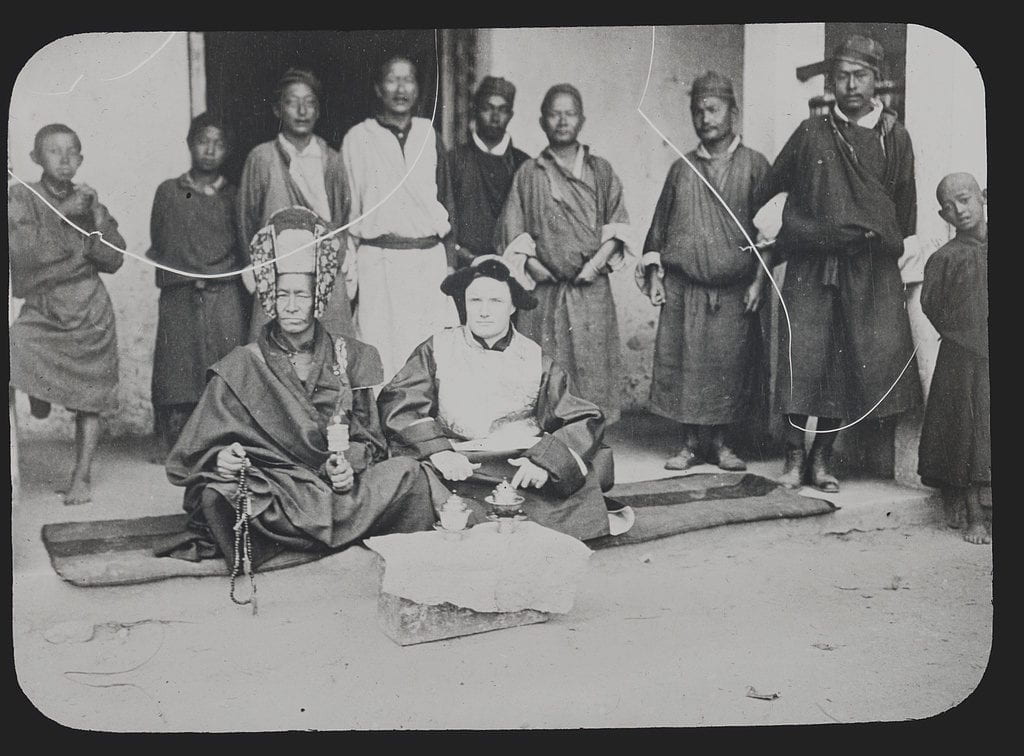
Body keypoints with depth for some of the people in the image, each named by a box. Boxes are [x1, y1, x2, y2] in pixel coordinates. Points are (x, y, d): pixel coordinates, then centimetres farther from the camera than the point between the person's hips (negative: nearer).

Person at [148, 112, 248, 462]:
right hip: (180, 298, 0)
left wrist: (222, 270, -2)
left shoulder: (234, 196, 13)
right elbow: (156, 246, 12)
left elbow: (246, 249, 13)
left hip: (226, 298, 0)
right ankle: (172, 442, 5)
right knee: (177, 367, -3)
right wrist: (183, 272, -1)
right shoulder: (168, 192, 12)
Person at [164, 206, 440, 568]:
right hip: (272, 496, -1)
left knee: (408, 473, -24)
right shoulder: (241, 368, 10)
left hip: (340, 489, 2)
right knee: (216, 493, -33)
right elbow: (200, 450, 5)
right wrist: (221, 458, -18)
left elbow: (369, 439, 12)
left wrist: (350, 463, -10)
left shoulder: (350, 357, 14)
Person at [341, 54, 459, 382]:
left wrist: (449, 263, 8)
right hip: (378, 261, -2)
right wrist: (349, 266, 1)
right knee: (382, 352, -4)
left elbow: (445, 201, 14)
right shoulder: (358, 138, 5)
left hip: (429, 259, 3)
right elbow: (346, 206, 6)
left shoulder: (429, 135, 13)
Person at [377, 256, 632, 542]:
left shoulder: (535, 360, 11)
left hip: (522, 464, 0)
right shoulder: (437, 349, 10)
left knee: (598, 460, -21)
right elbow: (396, 402, -3)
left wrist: (544, 459, -17)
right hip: (457, 468, 0)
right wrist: (437, 451, -21)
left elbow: (586, 420, 3)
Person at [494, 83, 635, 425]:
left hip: (591, 290, 1)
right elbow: (512, 231, 5)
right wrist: (532, 264, -9)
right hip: (544, 291, -1)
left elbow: (618, 227, 5)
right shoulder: (529, 174, 8)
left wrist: (597, 262, -9)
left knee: (592, 370, 1)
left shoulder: (601, 171, 11)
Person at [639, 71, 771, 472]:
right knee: (684, 363, 0)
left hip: (734, 290, -1)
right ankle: (690, 443, 10)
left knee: (729, 365, 1)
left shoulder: (754, 165, 4)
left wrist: (759, 279, -5)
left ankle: (719, 441, 14)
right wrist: (654, 274, 6)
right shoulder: (682, 168, 11)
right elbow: (659, 225, 14)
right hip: (682, 288, 2)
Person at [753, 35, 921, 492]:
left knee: (849, 363, -1)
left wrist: (903, 248, 9)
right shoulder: (811, 133, 8)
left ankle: (822, 455, 10)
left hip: (871, 268, 1)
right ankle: (795, 454, 2)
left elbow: (906, 208, 14)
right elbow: (769, 190, 13)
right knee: (803, 356, -6)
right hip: (811, 265, -1)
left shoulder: (894, 137, 10)